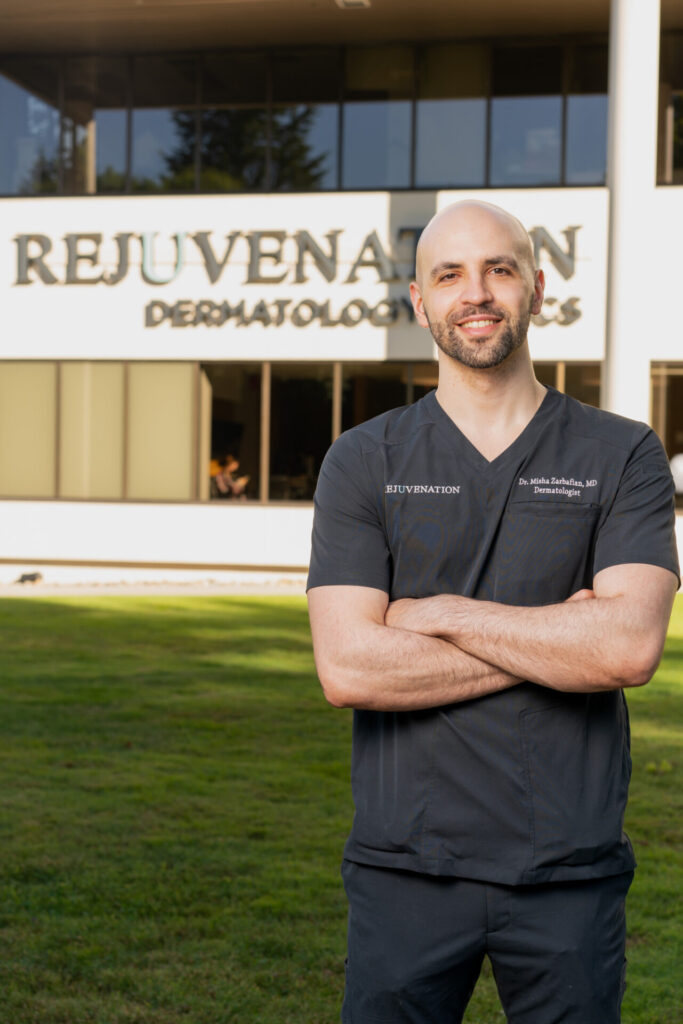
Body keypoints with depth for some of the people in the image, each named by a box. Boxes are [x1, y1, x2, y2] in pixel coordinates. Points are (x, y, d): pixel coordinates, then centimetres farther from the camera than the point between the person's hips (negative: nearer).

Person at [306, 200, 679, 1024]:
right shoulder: (363, 462, 2)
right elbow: (347, 669, -11)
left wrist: (441, 614, -10)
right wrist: (559, 641, -11)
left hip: (570, 870, 0)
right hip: (408, 866, 0)